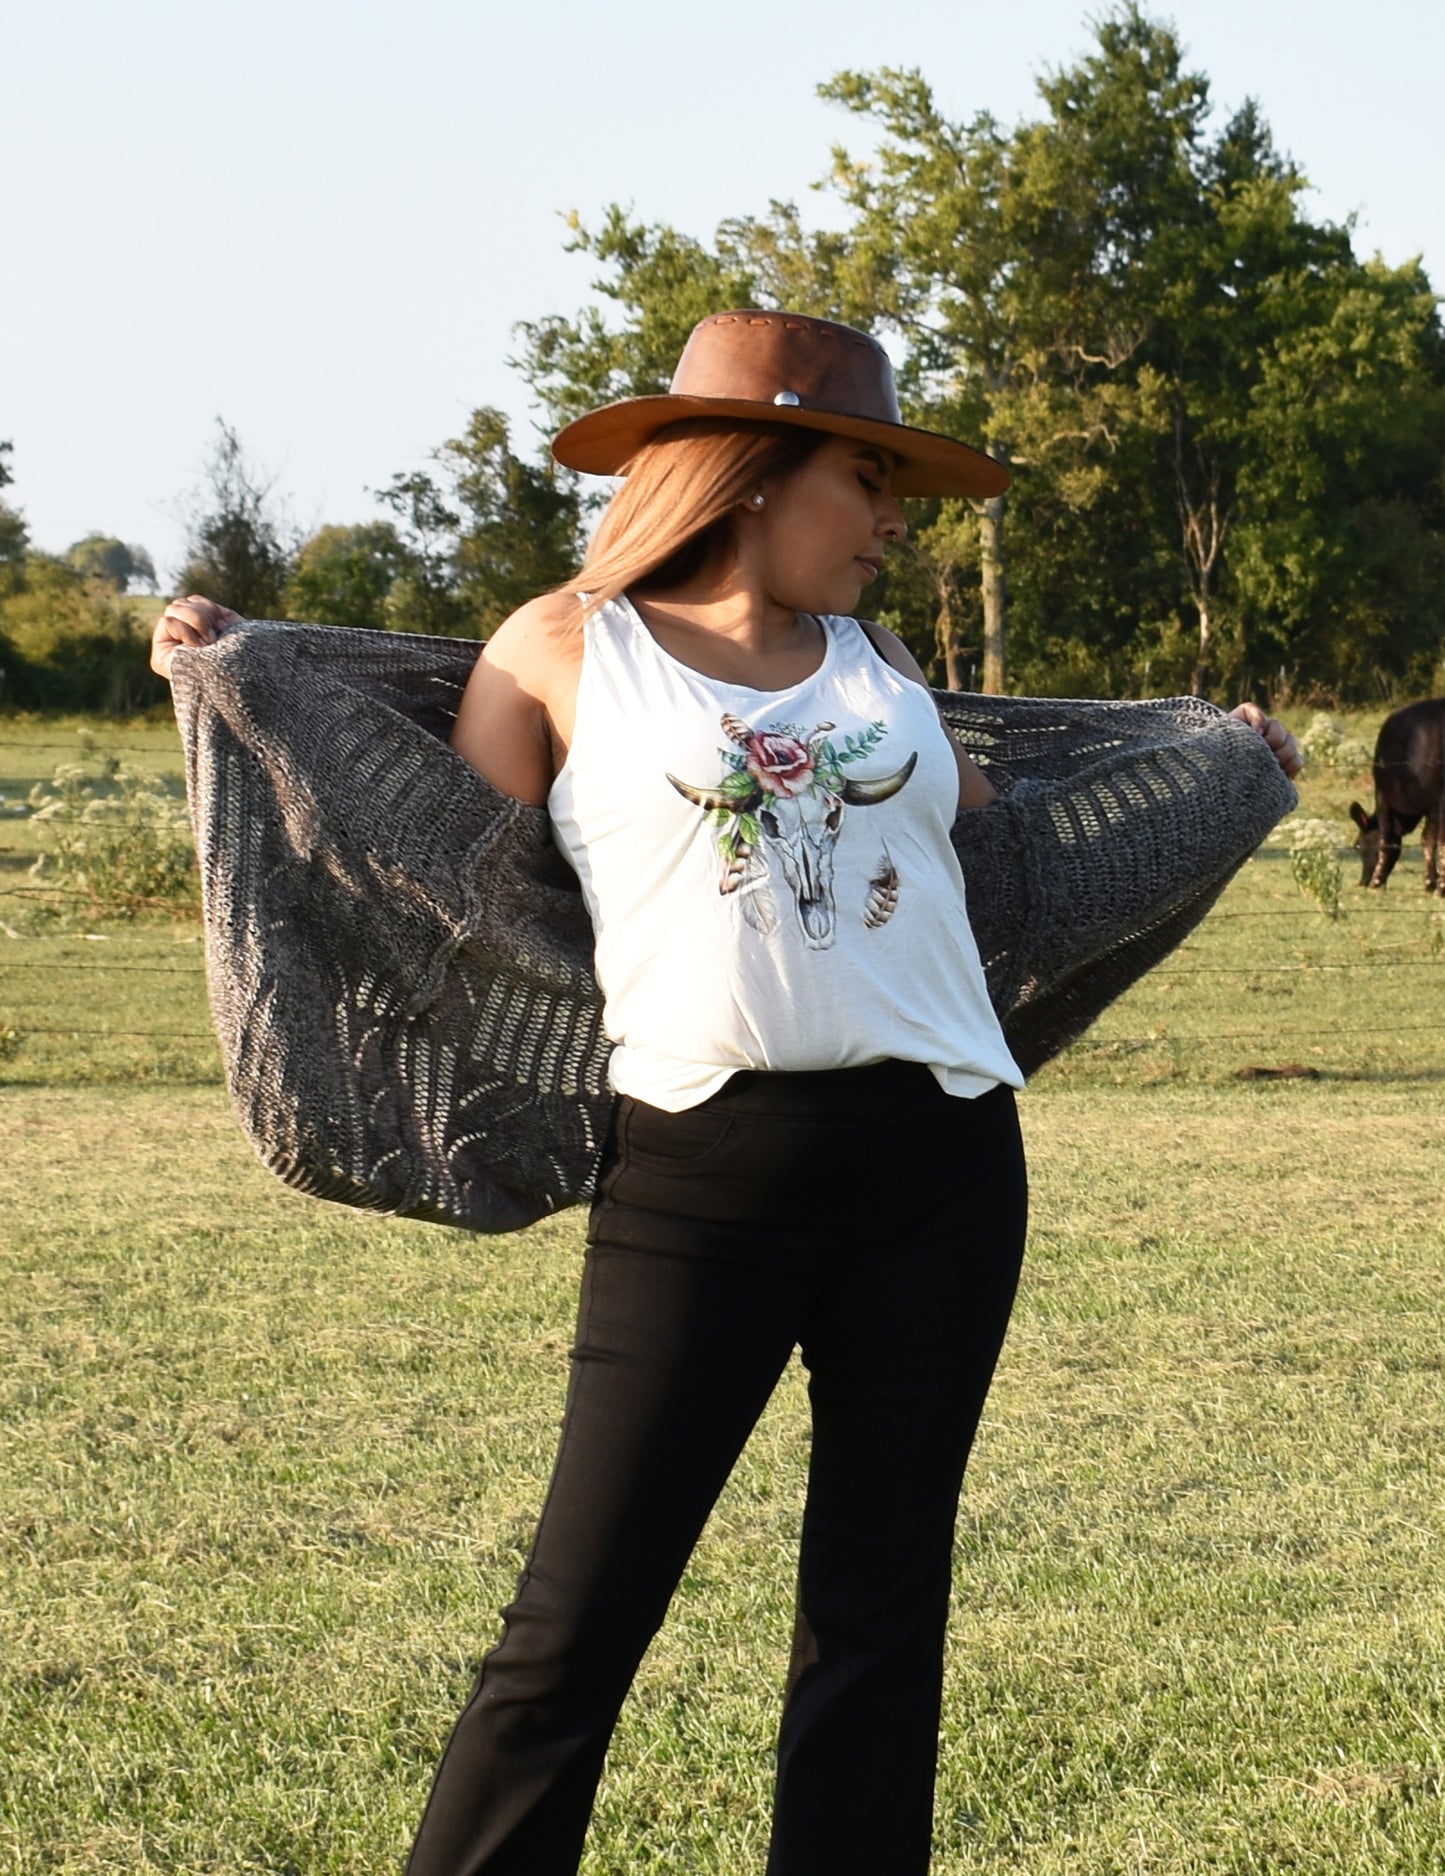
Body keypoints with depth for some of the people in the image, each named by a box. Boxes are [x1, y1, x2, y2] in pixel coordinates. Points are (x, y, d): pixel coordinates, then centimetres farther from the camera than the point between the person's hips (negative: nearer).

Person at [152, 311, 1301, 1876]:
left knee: (881, 1612, 8)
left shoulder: (877, 665, 15)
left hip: (940, 1171, 4)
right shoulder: (568, 650, 5)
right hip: (700, 1174, -4)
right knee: (581, 1622, -7)